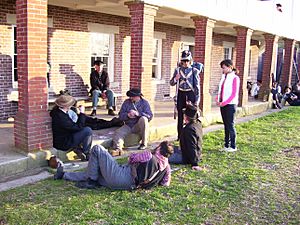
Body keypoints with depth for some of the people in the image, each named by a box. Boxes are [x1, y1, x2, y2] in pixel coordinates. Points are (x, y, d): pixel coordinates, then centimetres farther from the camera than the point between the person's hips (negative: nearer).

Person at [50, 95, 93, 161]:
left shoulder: (56, 110, -6)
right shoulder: (61, 118, -32)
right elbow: (78, 127, -24)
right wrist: (82, 113, -16)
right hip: (64, 144, -9)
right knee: (88, 130, -12)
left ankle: (77, 148, 15)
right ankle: (86, 154, 3)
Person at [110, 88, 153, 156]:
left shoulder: (144, 102, 3)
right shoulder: (126, 102, 10)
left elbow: (150, 116, -9)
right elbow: (120, 116, 7)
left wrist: (138, 113, -22)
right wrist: (127, 115, -16)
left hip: (138, 126, -2)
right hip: (128, 126, 3)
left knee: (143, 119, -32)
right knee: (118, 132, -23)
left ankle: (144, 143, -21)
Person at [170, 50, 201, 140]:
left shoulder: (194, 71, 0)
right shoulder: (178, 70, 7)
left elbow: (197, 86, -1)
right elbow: (171, 83, 10)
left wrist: (197, 100, -5)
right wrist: (175, 79, -13)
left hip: (190, 94, -2)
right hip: (181, 94, 2)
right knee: (180, 116, 7)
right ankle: (180, 136, 15)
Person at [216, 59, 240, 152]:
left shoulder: (235, 78, -10)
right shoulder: (224, 77, 11)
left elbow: (234, 94, -14)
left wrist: (224, 102, -16)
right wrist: (218, 100, 1)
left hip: (230, 105, -7)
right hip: (223, 104, 7)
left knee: (230, 125, -1)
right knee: (226, 125, 12)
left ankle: (233, 146, 9)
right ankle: (227, 145, 20)